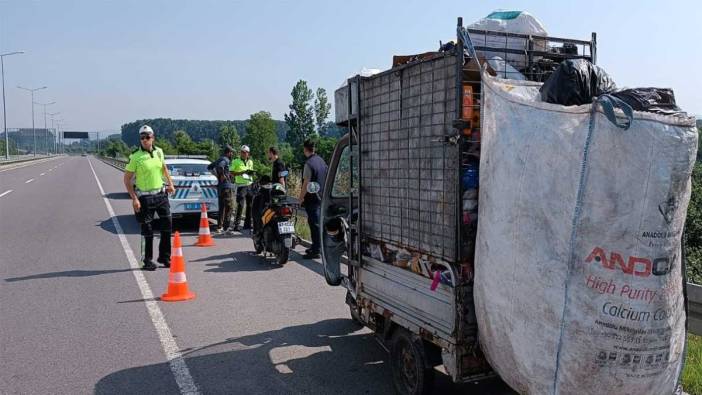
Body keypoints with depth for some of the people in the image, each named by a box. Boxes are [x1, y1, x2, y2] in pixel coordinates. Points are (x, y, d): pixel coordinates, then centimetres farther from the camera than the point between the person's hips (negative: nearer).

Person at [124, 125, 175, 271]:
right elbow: (127, 179, -8)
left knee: (167, 225, 6)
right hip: (144, 197, -5)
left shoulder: (159, 152, 4)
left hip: (161, 194, 5)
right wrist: (134, 199, -15)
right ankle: (148, 260, 15)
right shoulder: (135, 157, -11)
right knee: (148, 231, 1)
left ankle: (164, 257, 19)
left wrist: (170, 183, 12)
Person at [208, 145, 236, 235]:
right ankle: (226, 228, -11)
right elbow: (220, 166, -34)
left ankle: (219, 227, 17)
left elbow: (209, 167, 28)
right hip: (227, 186, -9)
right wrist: (222, 176, -21)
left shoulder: (219, 159, 16)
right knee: (229, 208, -7)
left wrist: (216, 174, 20)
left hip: (220, 187, 9)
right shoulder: (225, 160, -12)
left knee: (221, 208, 14)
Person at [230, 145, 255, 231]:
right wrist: (241, 172, -18)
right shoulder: (236, 161, 1)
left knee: (250, 205, 8)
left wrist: (251, 173, 7)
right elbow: (231, 173, -6)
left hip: (250, 185, 6)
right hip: (241, 186, -6)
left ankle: (247, 224, 18)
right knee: (240, 206, -10)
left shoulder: (250, 162, 17)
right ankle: (236, 224, -6)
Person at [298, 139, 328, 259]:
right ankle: (316, 246, 28)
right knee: (316, 223, 18)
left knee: (314, 223, -5)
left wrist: (301, 197, -9)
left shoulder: (309, 163, -17)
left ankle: (316, 251, -1)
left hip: (312, 198, -8)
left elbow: (306, 183, -19)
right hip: (322, 197, 8)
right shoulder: (321, 161, 9)